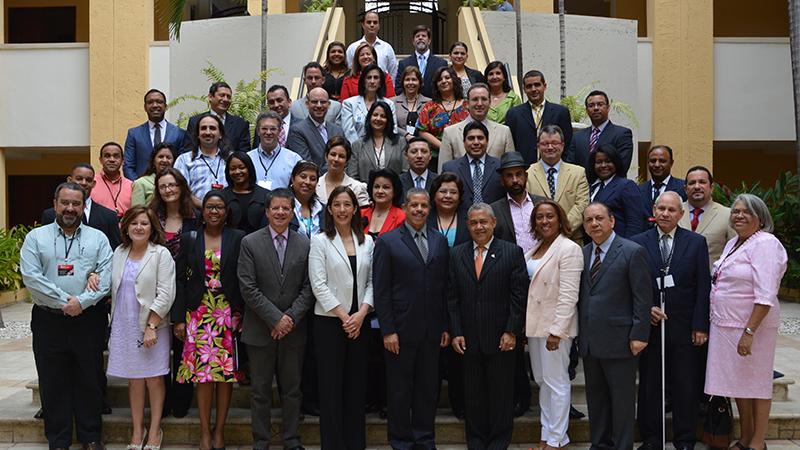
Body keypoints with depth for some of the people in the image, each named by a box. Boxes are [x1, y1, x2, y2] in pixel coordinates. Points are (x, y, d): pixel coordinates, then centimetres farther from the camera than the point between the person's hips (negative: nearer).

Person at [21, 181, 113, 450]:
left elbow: (105, 278, -3)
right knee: (53, 382, 7)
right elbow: (31, 277, -8)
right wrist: (65, 302, -13)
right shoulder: (36, 237, 3)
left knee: (90, 380, 8)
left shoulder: (98, 239, 6)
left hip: (88, 321, 0)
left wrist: (81, 301, -16)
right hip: (48, 320, 0)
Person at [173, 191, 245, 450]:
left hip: (229, 314, 0)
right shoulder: (189, 239, 6)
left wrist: (245, 315, -4)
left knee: (227, 372, 1)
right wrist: (179, 318, -1)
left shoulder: (238, 238, 3)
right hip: (199, 313, 0)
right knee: (202, 372, -1)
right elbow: (180, 280, 5)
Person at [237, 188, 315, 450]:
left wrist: (291, 317, -11)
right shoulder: (250, 243, -3)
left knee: (292, 389, 10)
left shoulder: (305, 244, 3)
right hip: (260, 329, -1)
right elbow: (248, 288, -8)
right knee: (261, 390, 7)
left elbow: (308, 287, 1)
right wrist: (275, 318, -13)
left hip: (294, 329, 2)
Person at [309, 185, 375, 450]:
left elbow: (372, 282, 5)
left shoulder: (367, 242, 8)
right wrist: (343, 316, -12)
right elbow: (318, 284, -8)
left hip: (360, 321, 3)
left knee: (357, 384, 7)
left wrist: (361, 313, -9)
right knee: (331, 385, 1)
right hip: (330, 320, -3)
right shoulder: (319, 241, -2)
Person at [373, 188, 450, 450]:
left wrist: (446, 327, 6)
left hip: (432, 330, 4)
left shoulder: (440, 241, 9)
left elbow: (445, 286, 9)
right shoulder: (387, 242, -4)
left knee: (428, 387, 11)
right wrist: (387, 330, -11)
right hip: (401, 330, -3)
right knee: (400, 388, 7)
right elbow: (381, 290, -6)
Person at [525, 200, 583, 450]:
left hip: (554, 326, -8)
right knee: (542, 381, 13)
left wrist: (556, 330, -21)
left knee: (556, 382, -1)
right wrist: (523, 324, 9)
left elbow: (568, 295, -17)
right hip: (534, 323, 8)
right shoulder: (535, 248, 12)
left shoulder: (569, 249, -12)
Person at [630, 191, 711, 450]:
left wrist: (700, 326, -4)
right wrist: (646, 309, -10)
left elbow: (703, 288, 0)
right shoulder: (638, 243, 3)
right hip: (649, 325, 1)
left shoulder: (696, 243, 3)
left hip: (683, 328, 0)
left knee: (686, 388, 5)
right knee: (649, 387, 8)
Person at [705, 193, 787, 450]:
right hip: (725, 325, 8)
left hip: (752, 325, -8)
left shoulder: (765, 244, -14)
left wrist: (749, 332, -25)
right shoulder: (733, 244, 13)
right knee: (738, 383, 15)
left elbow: (765, 295, -21)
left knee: (756, 383, 4)